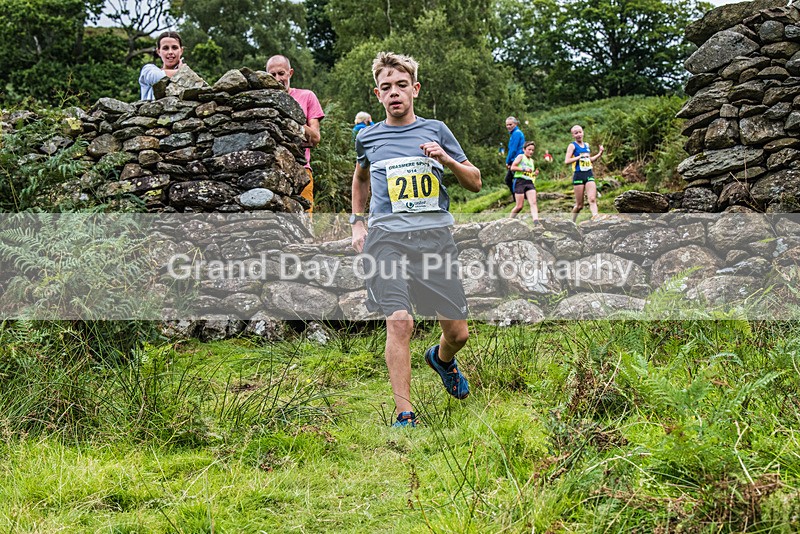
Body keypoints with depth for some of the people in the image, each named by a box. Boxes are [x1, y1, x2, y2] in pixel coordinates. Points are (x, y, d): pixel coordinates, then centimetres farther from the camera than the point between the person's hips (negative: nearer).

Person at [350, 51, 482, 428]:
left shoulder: (436, 130, 11)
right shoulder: (368, 138, 12)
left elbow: (475, 182, 15)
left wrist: (448, 160, -4)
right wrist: (358, 222, 21)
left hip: (436, 236, 1)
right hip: (387, 237, -1)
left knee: (458, 332, 3)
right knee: (399, 323, -19)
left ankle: (441, 359, 40)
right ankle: (405, 414, -10)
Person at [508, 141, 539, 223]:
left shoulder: (531, 160, 21)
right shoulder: (521, 157, 1)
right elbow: (512, 167, -9)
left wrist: (535, 174, 10)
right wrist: (524, 169, -16)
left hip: (530, 182, 6)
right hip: (520, 181, -6)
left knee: (533, 202, -14)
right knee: (519, 206, -4)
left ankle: (536, 221, -26)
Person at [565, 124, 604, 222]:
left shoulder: (587, 145, 16)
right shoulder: (572, 146, -2)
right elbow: (567, 161, -14)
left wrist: (600, 153, 15)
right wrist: (580, 156, -20)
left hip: (589, 174, 5)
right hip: (578, 176, -5)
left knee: (593, 200, -12)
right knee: (579, 205, 1)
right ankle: (572, 222, 21)